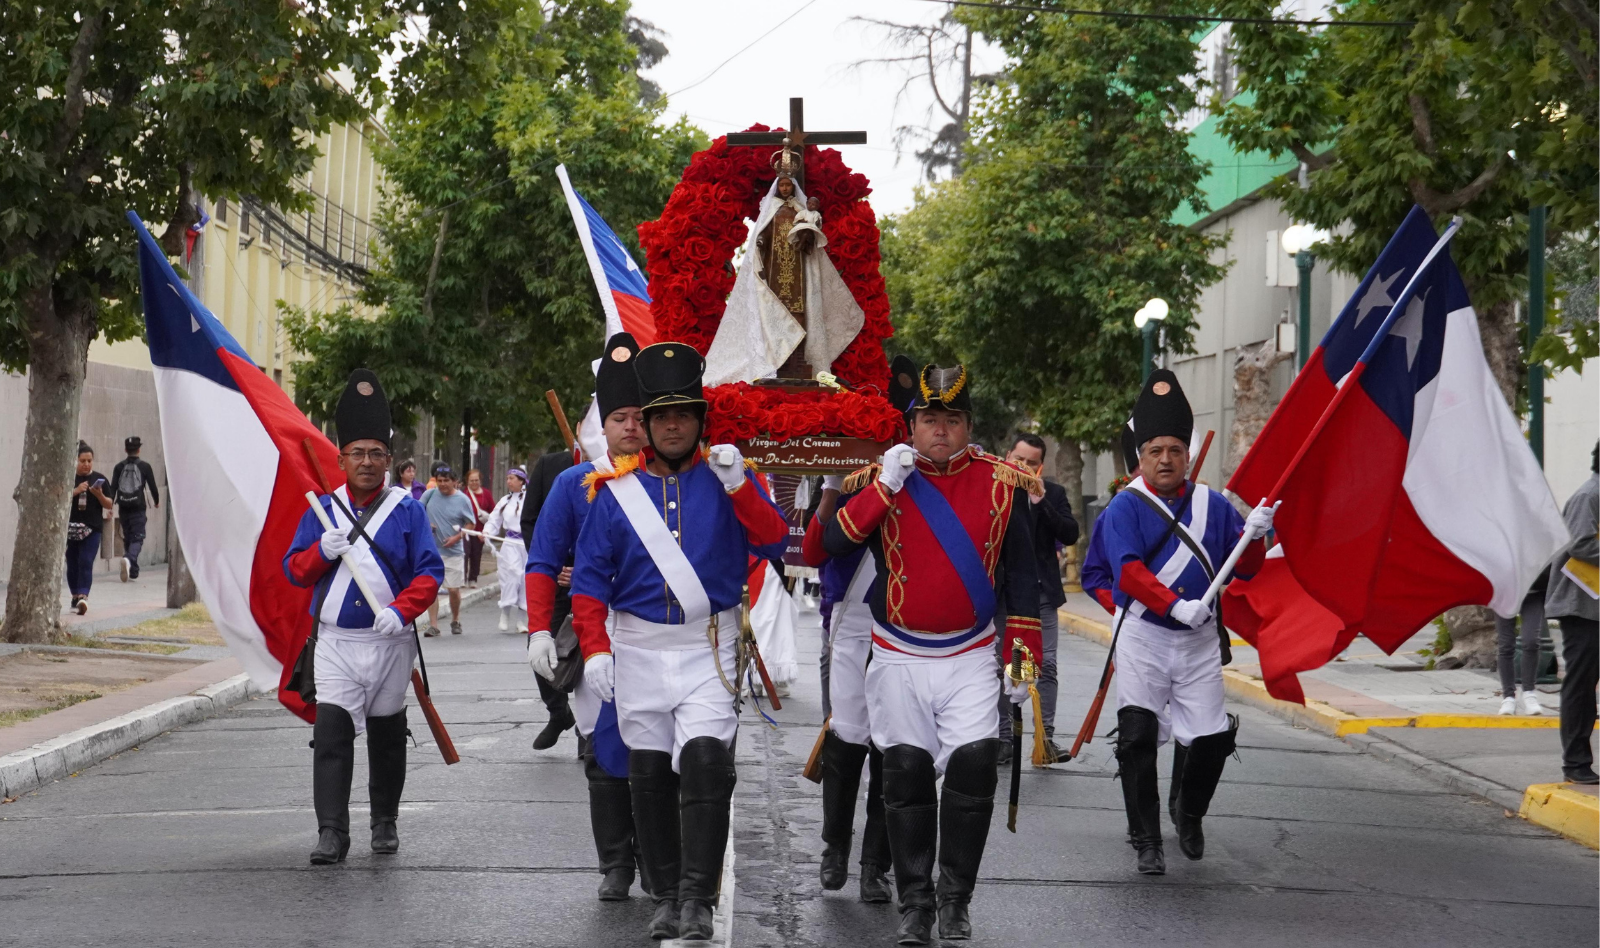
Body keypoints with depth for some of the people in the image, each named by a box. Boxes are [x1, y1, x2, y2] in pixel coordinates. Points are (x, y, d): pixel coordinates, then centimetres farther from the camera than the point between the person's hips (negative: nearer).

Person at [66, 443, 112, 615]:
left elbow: (109, 505, 8)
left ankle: (83, 597, -22)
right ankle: (75, 597, 20)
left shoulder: (99, 479, 6)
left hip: (92, 529, -1)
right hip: (70, 528, 1)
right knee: (72, 564, 7)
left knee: (86, 563, -12)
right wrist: (75, 491, -15)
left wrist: (99, 495, -12)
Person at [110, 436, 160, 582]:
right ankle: (129, 559, -34)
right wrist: (156, 502, 19)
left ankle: (133, 571, 19)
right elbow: (152, 486, 2)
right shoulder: (144, 466, -2)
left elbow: (113, 488, 1)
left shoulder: (119, 467, 5)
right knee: (137, 538, -5)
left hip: (123, 508, 3)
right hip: (138, 508, -3)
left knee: (127, 538, 15)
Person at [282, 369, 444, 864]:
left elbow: (430, 571, -5)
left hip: (389, 642, 0)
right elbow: (293, 570, 6)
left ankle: (385, 823, 29)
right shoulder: (323, 509, 5)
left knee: (387, 736, 13)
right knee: (331, 734, -13)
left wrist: (401, 610, -21)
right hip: (335, 642, 0)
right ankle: (331, 833, -14)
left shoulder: (407, 509, -1)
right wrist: (322, 551, -14)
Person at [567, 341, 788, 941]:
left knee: (706, 762, -16)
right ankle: (664, 896, 17)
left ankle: (698, 898, -14)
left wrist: (738, 488, -22)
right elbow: (590, 576, 4)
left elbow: (775, 543, -9)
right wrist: (594, 649, -6)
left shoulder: (726, 479, 4)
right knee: (649, 775, 6)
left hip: (709, 648, -2)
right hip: (639, 649, 2)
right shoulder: (617, 490, 5)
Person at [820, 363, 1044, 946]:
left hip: (971, 657, 0)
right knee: (906, 778, 2)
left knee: (974, 768, -11)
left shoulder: (1002, 484, 1)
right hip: (898, 658, 0)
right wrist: (885, 485, -18)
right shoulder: (878, 478, 1)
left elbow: (1022, 576, 5)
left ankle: (955, 899, 4)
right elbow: (834, 543, -11)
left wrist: (1022, 658, 3)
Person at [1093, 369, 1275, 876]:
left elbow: (1243, 569, 7)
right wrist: (1174, 605, -28)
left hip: (1199, 640, 3)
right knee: (1138, 736, -10)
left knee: (1211, 738, 0)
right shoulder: (1126, 506, -4)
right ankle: (1147, 841, 1)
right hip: (1143, 637, -3)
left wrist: (1253, 536, -13)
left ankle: (1188, 811, 30)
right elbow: (1127, 569, -16)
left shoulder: (1213, 505, 8)